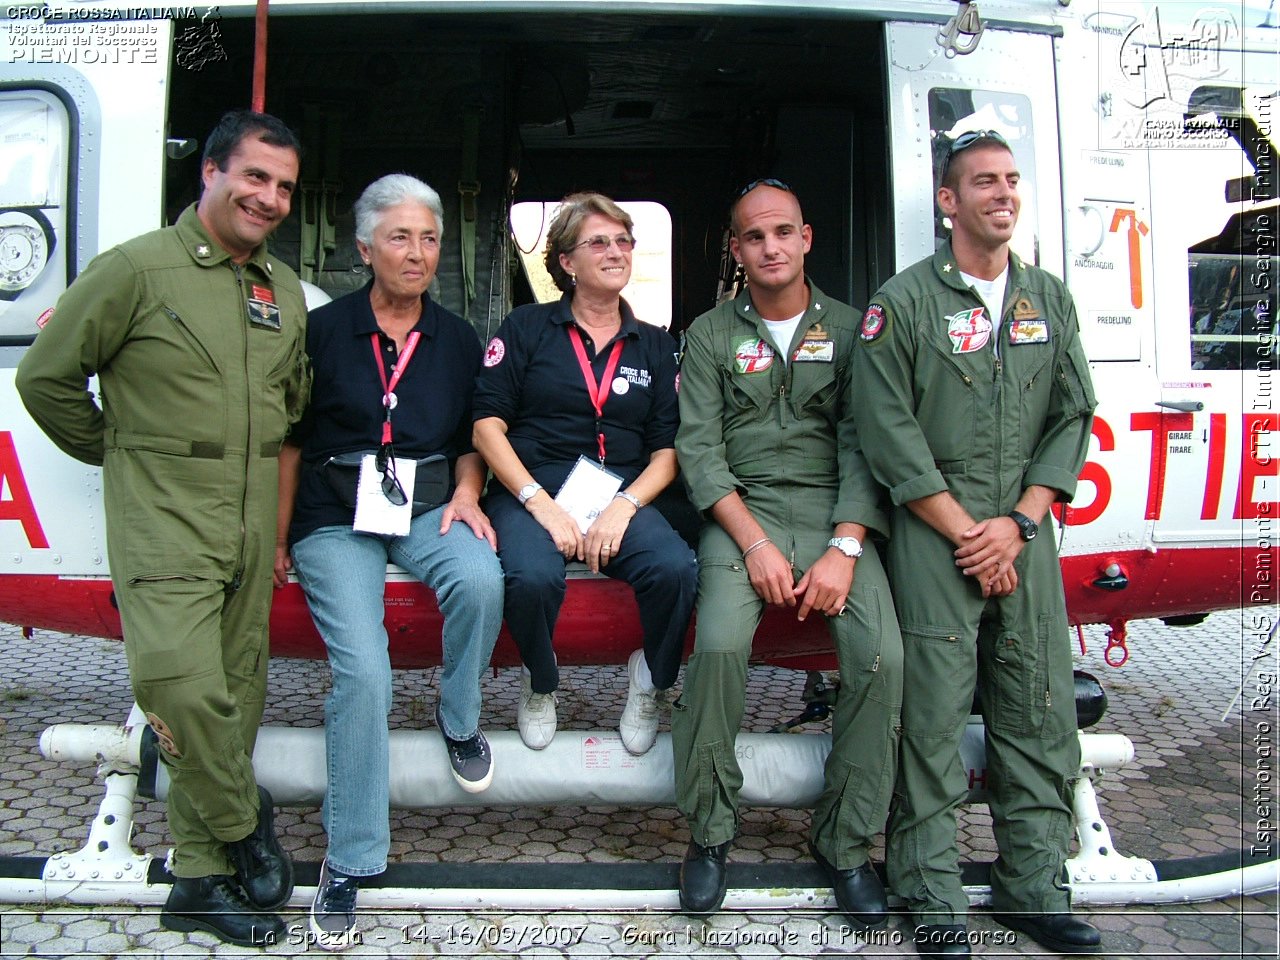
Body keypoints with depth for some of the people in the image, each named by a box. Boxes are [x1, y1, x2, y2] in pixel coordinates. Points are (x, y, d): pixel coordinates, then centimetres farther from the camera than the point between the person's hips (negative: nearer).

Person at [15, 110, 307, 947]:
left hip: (252, 528, 6)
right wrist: (117, 451, 8)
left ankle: (202, 877, 23)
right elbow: (46, 377, 0)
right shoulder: (135, 270, -5)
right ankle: (244, 826, 7)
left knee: (235, 694, 8)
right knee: (184, 685, -21)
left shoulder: (286, 290, 13)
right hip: (163, 525, -5)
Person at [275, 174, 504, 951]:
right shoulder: (323, 331, 3)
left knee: (481, 579, -33)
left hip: (428, 506, 2)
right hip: (335, 517, -2)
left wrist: (465, 492, -1)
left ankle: (459, 719, -1)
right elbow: (291, 441, 6)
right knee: (363, 673, -22)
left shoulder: (457, 340, 12)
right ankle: (348, 864, -6)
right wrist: (278, 537, 1)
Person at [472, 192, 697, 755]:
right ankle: (540, 684, -1)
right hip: (530, 490, -2)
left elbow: (668, 449, 9)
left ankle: (650, 680, 3)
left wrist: (624, 506, -10)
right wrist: (541, 503, -14)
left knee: (676, 569, -29)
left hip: (622, 497, 2)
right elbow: (487, 425, 0)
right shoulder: (527, 327, 7)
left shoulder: (655, 346, 15)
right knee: (533, 576, -35)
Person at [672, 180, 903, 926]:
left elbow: (862, 444, 1)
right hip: (742, 511, -1)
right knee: (720, 645, -29)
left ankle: (847, 844, -3)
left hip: (833, 512, 1)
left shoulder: (849, 329, 10)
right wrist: (756, 543, -13)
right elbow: (699, 450, 0)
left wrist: (845, 548, -13)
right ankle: (711, 830, -7)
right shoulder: (711, 335, 9)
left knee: (883, 656, -23)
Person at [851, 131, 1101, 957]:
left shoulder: (1050, 299, 14)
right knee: (934, 717, -4)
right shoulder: (904, 301, 1)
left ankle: (1035, 889, 19)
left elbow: (1073, 416, 9)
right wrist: (964, 531, -9)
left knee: (1039, 712, 5)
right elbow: (889, 431, -6)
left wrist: (1017, 524, -4)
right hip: (933, 532, -4)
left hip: (1024, 532, 4)